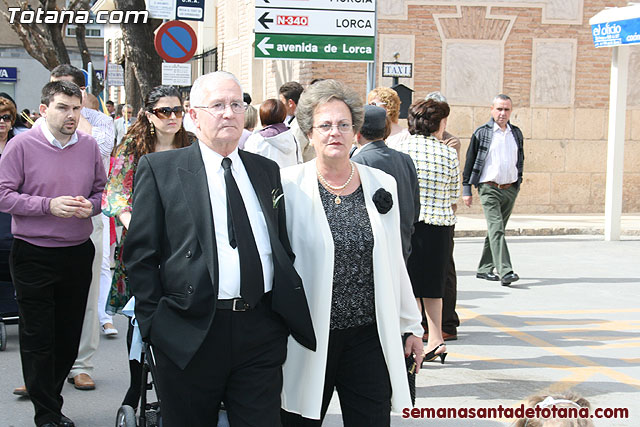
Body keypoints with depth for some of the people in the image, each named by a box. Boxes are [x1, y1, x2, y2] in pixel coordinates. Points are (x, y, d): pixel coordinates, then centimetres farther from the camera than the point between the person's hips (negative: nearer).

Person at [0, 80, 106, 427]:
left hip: (78, 253, 4)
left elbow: (102, 189, 14)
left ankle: (50, 397, 30)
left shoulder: (89, 146, 4)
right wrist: (48, 206, -18)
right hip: (33, 255, -4)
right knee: (38, 337, 2)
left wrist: (90, 206, -8)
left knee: (69, 334, 12)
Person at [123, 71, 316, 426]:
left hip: (261, 331, 3)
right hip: (191, 332, -3)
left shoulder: (267, 170, 14)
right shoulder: (159, 169, 0)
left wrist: (290, 311, 8)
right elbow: (140, 254, -1)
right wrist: (154, 324, -7)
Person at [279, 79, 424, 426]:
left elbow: (394, 264, 12)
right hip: (307, 339, -2)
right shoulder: (289, 186, -4)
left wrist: (411, 326, 15)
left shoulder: (382, 185, 6)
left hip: (369, 336, 2)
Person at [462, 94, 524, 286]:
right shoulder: (482, 133, -1)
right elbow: (470, 161, 1)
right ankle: (505, 272, -23)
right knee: (496, 230, -15)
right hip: (489, 189, -5)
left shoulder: (516, 133, 12)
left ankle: (484, 269, 21)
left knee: (496, 230, 11)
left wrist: (518, 183, 16)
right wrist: (467, 189, -3)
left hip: (510, 189, 5)